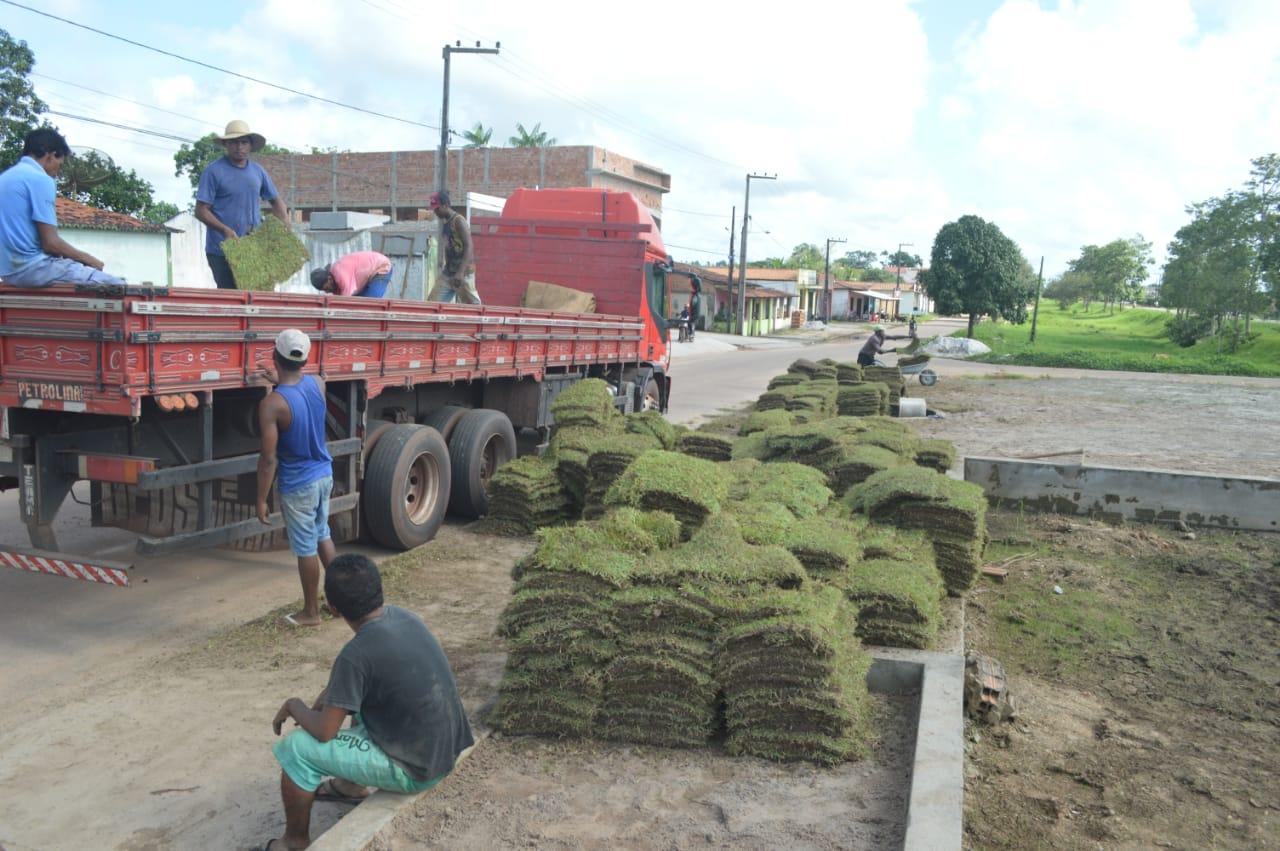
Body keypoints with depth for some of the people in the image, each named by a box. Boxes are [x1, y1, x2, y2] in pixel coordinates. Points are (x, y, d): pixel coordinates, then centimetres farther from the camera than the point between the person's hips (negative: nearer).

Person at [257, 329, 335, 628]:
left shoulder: (272, 404, -22)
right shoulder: (318, 384, -4)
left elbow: (268, 459, -20)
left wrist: (261, 499, -11)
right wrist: (279, 381, 36)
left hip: (298, 485, -6)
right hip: (324, 475, 6)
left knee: (306, 549, 7)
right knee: (323, 536, 23)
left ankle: (311, 612, 22)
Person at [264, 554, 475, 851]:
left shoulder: (356, 655, -23)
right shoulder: (404, 617, 0)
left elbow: (324, 732, -15)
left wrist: (294, 706, 3)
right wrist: (327, 696, 13)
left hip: (415, 769, -8)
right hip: (447, 750, 8)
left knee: (296, 748, -1)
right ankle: (354, 785, 38)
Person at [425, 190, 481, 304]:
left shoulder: (458, 221, -12)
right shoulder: (444, 223, 13)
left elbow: (469, 247, -21)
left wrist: (460, 273, -29)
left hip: (464, 274, -8)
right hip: (447, 273, 8)